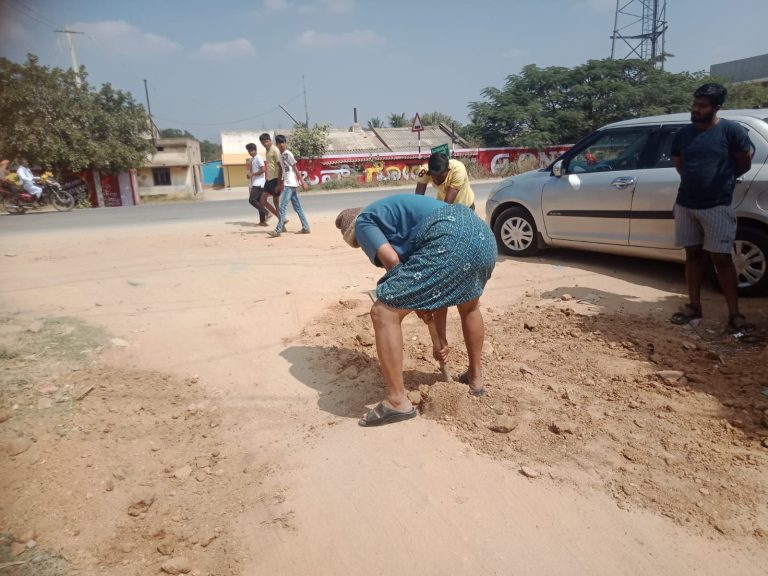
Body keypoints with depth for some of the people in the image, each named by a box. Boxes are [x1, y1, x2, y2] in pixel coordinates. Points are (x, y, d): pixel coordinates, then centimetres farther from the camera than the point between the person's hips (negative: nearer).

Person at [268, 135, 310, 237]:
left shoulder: (288, 154, -11)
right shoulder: (281, 155, 15)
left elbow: (296, 169, -13)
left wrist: (302, 182, -14)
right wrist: (282, 184, 20)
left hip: (290, 184, -10)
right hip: (287, 183, 10)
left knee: (282, 207, -11)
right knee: (297, 207, 10)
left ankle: (278, 230, -10)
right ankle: (305, 228, 14)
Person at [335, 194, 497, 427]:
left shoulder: (363, 221, 17)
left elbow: (391, 260, -4)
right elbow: (438, 285, 36)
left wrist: (416, 302, 12)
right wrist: (441, 338, 38)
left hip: (451, 240, -9)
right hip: (483, 234, 9)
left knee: (384, 312, 0)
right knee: (469, 306, 36)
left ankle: (397, 401, 6)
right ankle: (476, 377, 49)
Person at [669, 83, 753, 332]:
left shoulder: (732, 130, -8)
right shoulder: (683, 134, 5)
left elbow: (744, 164, 2)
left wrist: (721, 179, 14)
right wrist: (698, 180, 12)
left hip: (717, 206, -4)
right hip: (685, 204, 4)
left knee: (721, 258, -3)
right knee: (693, 254, 10)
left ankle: (735, 313, 5)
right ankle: (694, 306, 19)